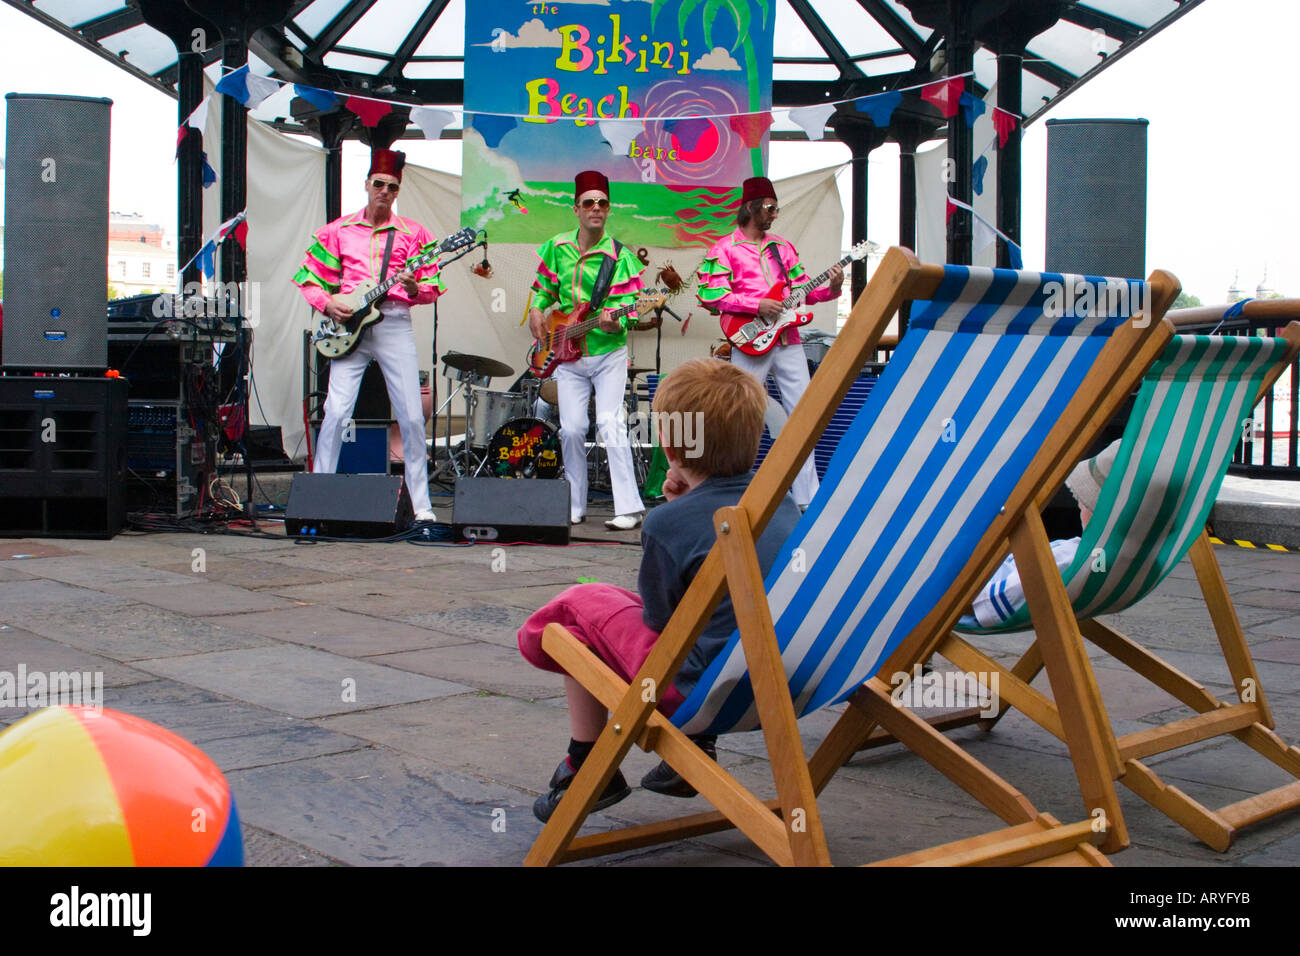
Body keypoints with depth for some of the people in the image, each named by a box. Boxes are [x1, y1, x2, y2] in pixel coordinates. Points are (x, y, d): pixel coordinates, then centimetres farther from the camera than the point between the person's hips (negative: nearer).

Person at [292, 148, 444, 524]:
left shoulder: (412, 232, 11)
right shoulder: (338, 231, 12)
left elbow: (434, 286, 9)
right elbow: (307, 277, 14)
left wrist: (414, 289, -12)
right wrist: (327, 303, -4)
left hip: (395, 325, 0)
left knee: (412, 415, -4)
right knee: (337, 411, -9)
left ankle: (421, 503, 5)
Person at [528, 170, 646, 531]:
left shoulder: (620, 256, -5)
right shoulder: (556, 248, 6)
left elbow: (630, 307, -10)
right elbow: (543, 289, 21)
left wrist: (615, 321, -30)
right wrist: (536, 312, 4)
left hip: (608, 354, -3)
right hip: (568, 355, 3)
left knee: (609, 423, -15)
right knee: (571, 429, 0)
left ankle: (629, 508, -14)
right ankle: (575, 507, 14)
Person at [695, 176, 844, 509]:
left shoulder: (782, 247, 19)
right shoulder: (725, 249, 2)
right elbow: (712, 295, -8)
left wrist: (831, 288, -1)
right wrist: (757, 305, -15)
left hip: (787, 340, 5)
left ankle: (807, 496, 4)